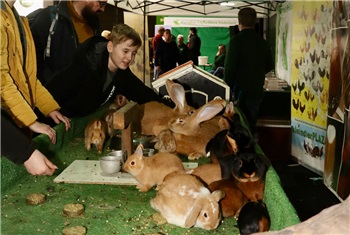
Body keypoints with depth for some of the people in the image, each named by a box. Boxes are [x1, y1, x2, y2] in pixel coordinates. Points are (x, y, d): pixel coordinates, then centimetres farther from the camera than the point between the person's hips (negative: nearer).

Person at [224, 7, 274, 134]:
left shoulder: (236, 40, -14)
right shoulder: (263, 42, 4)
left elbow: (229, 67, -16)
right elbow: (269, 65, 14)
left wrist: (227, 88, -2)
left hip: (241, 90, -6)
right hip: (257, 90, 6)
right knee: (251, 124, 16)